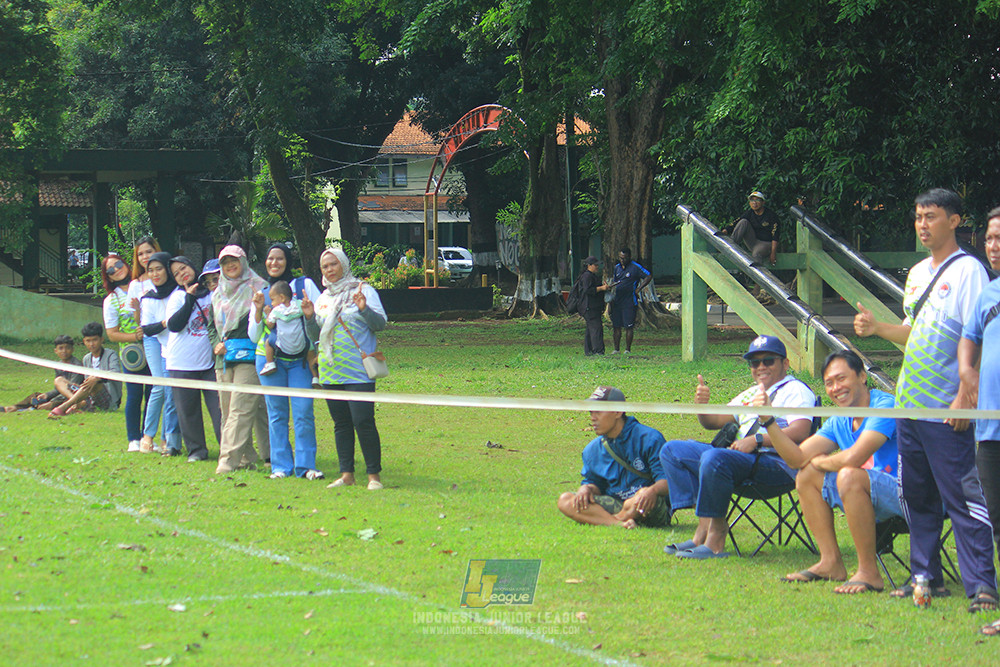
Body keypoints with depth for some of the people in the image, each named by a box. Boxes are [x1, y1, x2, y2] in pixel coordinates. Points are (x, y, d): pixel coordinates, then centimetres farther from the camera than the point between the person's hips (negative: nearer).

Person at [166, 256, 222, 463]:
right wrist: (190, 298, -19)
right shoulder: (177, 297, -2)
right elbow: (174, 325, -16)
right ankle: (196, 450, 14)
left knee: (220, 406, -4)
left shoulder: (211, 292, 6)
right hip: (183, 363, -1)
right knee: (188, 410, 4)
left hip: (209, 360, 1)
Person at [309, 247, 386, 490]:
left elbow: (380, 324, -8)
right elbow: (315, 334, 19)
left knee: (363, 421, -12)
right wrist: (309, 317, 0)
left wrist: (364, 309, -25)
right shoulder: (324, 298, 16)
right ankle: (346, 474, 12)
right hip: (330, 371, 6)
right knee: (341, 424, 8)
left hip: (358, 370, -6)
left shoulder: (364, 291, 0)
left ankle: (374, 474, -7)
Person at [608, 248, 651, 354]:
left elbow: (648, 277, -7)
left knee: (629, 326, -4)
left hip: (629, 302, -6)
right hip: (617, 301, 6)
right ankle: (616, 349, 11)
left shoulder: (635, 267, -4)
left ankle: (628, 349, 1)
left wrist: (638, 289, -11)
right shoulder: (617, 267, 13)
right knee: (616, 326, 6)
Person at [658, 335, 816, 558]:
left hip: (778, 466, -10)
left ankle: (715, 535, -28)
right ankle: (704, 525, -12)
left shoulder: (796, 391, 3)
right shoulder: (751, 394, 29)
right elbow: (713, 422, 27)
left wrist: (757, 440, -21)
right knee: (672, 450, 4)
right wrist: (702, 406, 4)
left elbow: (800, 432, -15)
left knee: (714, 458, -36)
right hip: (739, 458, 10)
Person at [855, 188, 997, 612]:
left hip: (947, 411, -8)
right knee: (916, 496, 12)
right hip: (909, 404, 8)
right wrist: (877, 328, 8)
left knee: (964, 498, -9)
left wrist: (965, 397, -20)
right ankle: (925, 574, 21)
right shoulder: (917, 273, 17)